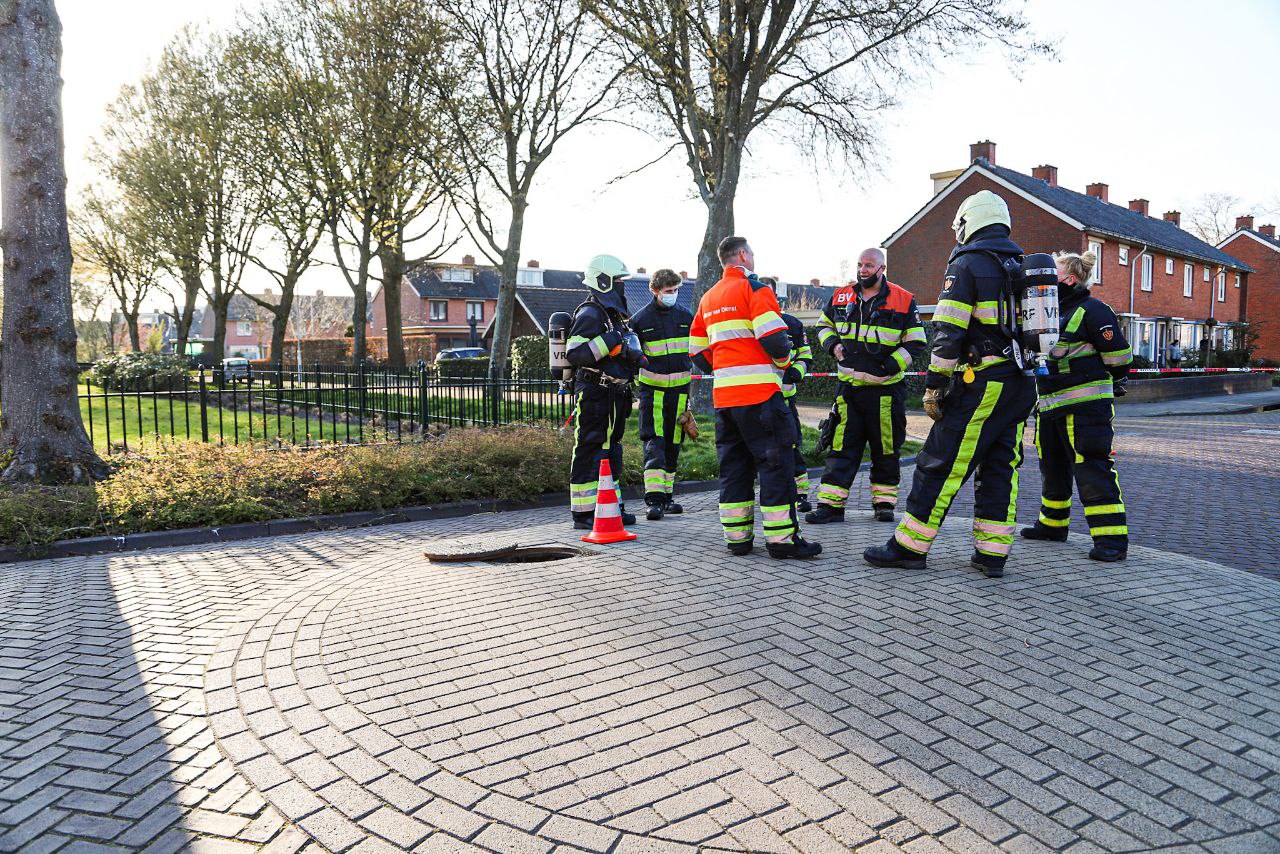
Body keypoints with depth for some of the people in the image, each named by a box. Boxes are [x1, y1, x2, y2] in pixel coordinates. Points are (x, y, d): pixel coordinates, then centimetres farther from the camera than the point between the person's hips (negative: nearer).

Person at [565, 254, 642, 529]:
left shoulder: (613, 313, 19)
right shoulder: (590, 313, -12)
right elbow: (575, 353, -23)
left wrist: (632, 357, 13)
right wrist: (608, 342, -25)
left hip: (613, 395, 10)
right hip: (594, 394, -10)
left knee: (611, 449, 14)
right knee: (589, 451, -6)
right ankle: (584, 512, -2)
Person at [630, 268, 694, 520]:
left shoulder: (686, 317, 7)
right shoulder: (640, 319, -3)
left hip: (679, 388, 4)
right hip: (652, 388, -4)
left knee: (673, 444, 9)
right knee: (654, 443, -13)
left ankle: (667, 495, 19)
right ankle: (653, 499, -16)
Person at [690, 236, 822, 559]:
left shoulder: (709, 297, 18)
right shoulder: (754, 288, -5)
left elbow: (697, 350, 19)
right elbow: (774, 338, -15)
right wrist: (783, 363, 3)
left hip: (722, 395, 7)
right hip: (759, 392, -7)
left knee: (733, 464, 12)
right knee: (775, 462, -3)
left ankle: (737, 537, 14)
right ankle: (782, 539, -3)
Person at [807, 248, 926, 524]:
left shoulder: (904, 301, -3)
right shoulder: (840, 297, 7)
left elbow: (915, 342, -1)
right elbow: (824, 324, 22)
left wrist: (891, 365, -14)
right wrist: (832, 345, 1)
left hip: (885, 388, -2)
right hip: (848, 387, 2)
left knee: (886, 448, 7)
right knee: (841, 447, 1)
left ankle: (884, 502, 20)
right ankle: (830, 504, 3)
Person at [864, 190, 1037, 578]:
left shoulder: (966, 264, -6)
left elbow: (948, 333, -14)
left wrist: (934, 385, -11)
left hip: (980, 382, -8)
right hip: (1020, 386, 8)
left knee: (941, 464, -4)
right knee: (1000, 466, 10)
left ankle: (910, 546, 1)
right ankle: (992, 553, 12)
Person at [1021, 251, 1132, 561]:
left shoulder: (1092, 310, -11)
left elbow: (1118, 354, -11)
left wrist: (1113, 385, 1)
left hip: (1085, 405, -9)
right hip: (1050, 406, 9)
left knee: (1092, 468, -12)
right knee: (1052, 466, 18)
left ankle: (1112, 538, -10)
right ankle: (1052, 524, 32)